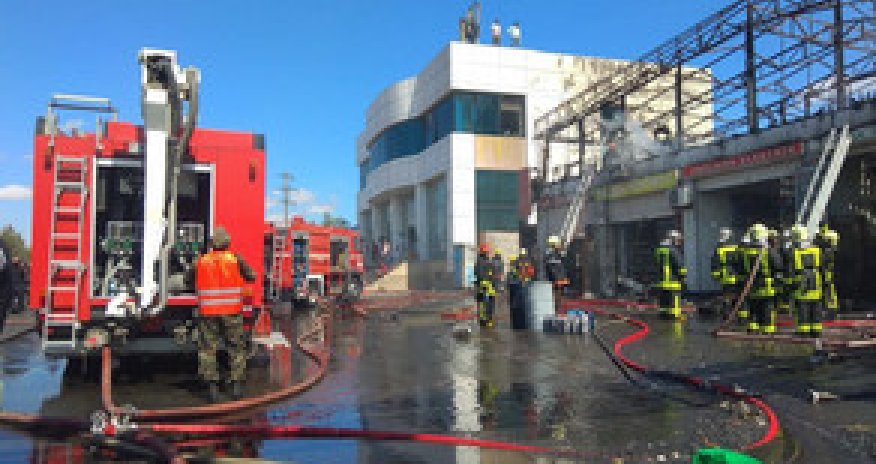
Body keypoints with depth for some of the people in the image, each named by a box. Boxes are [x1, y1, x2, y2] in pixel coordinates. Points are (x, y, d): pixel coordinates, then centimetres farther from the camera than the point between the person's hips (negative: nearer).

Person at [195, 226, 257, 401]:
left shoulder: (201, 261, 2)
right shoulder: (235, 259, -3)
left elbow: (192, 283, 11)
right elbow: (251, 277, 8)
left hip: (208, 312, 1)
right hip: (232, 311, -1)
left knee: (207, 349, 8)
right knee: (236, 347, 11)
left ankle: (212, 384, 3)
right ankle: (236, 383, 10)